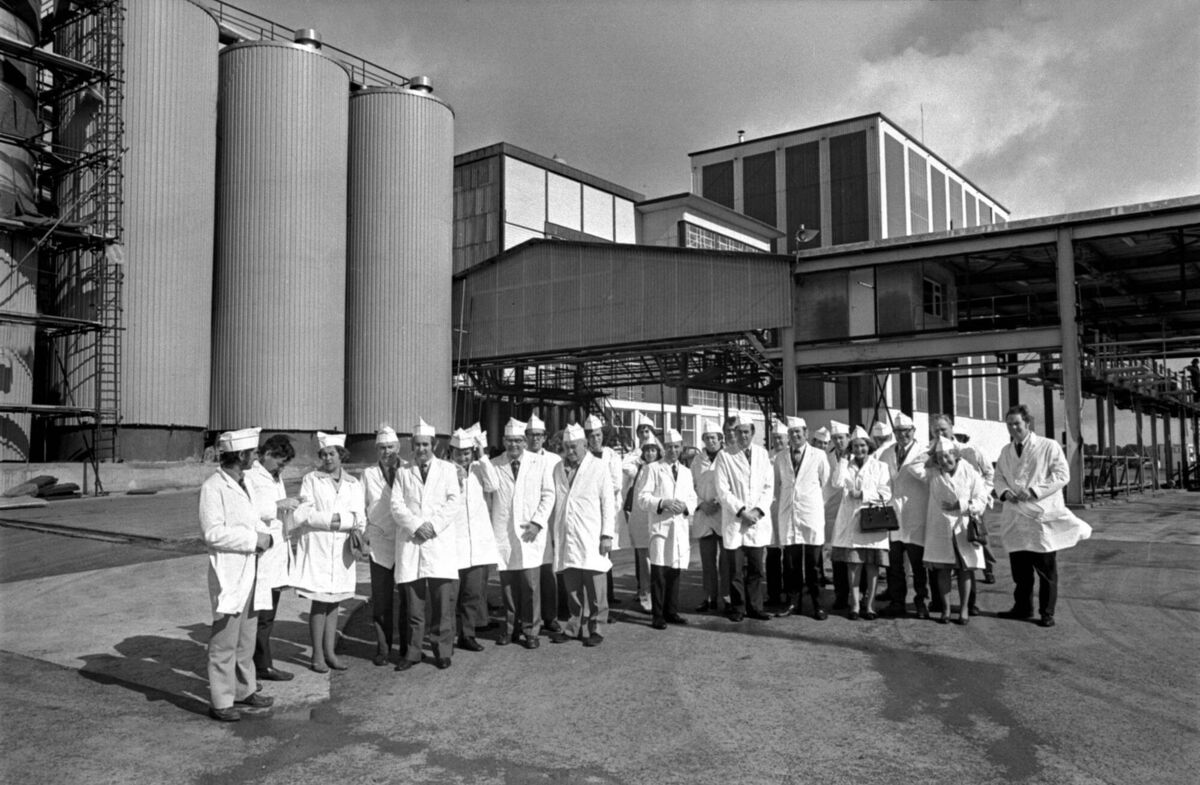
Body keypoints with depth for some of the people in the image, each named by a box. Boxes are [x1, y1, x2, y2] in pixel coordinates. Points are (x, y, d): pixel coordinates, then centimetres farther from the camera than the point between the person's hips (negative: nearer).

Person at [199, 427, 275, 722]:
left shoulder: (243, 484, 12)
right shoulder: (213, 487, -15)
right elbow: (213, 533, -21)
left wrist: (264, 535, 2)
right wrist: (253, 539, -18)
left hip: (250, 572, 9)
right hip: (229, 575, -8)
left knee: (246, 638, 17)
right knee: (225, 642, 0)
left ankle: (245, 690, 29)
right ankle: (221, 701, 9)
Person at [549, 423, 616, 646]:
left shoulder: (599, 467, 1)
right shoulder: (558, 469, 14)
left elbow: (608, 503, 0)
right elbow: (553, 500, 16)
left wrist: (607, 535, -6)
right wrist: (555, 534, 10)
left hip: (590, 537, -3)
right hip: (565, 535, 4)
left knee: (594, 584, -2)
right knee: (571, 585, 6)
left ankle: (594, 628, 8)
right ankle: (575, 626, 16)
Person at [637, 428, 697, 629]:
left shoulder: (686, 472, 19)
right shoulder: (653, 469, 3)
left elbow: (693, 499, 17)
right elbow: (642, 498, -3)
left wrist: (685, 505, -5)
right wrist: (662, 503, -18)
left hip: (680, 527, 5)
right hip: (659, 526, -5)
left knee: (675, 571, 8)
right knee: (659, 572, -7)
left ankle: (671, 612, 18)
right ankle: (658, 616, -2)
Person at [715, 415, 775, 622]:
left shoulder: (762, 454, 9)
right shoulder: (725, 456, -1)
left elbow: (769, 486, 6)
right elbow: (722, 490, -5)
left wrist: (758, 510, -7)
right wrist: (741, 511, -12)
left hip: (759, 520, 3)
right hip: (734, 521, -3)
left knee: (756, 568, 7)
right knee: (735, 569, 1)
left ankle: (755, 607, 16)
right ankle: (737, 608, 12)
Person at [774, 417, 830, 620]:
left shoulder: (818, 456, 1)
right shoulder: (780, 458, 8)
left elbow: (826, 484, 8)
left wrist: (818, 504, 8)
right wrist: (777, 514, 11)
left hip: (812, 514, -2)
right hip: (787, 514, 2)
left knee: (813, 563, 0)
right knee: (790, 563, 2)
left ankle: (817, 605, 9)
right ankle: (792, 602, 13)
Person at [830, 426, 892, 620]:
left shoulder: (879, 466, 8)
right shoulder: (846, 465, 12)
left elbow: (886, 494, 0)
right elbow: (838, 482, -7)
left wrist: (863, 494, -9)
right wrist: (844, 459, -3)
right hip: (851, 519, 1)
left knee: (872, 564, 0)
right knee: (853, 563, -2)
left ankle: (869, 604, 7)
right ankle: (855, 604, 3)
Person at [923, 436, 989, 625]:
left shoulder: (969, 473, -5)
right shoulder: (932, 474, 1)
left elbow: (981, 500, -3)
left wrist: (961, 505, -15)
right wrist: (930, 452, 1)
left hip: (964, 528, -1)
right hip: (940, 529, 1)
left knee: (964, 569, 4)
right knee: (942, 569, 1)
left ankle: (964, 609, 14)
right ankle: (945, 609, 9)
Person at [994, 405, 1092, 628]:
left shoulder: (1049, 447, -4)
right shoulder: (1006, 451, 12)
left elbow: (1062, 475, -10)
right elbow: (999, 476, 16)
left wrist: (1033, 491, -18)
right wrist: (1005, 491, -7)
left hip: (1042, 515, -5)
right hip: (1015, 517, 5)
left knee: (1046, 569, 3)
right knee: (1019, 567, 12)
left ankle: (1047, 612, 14)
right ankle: (1022, 606, 25)